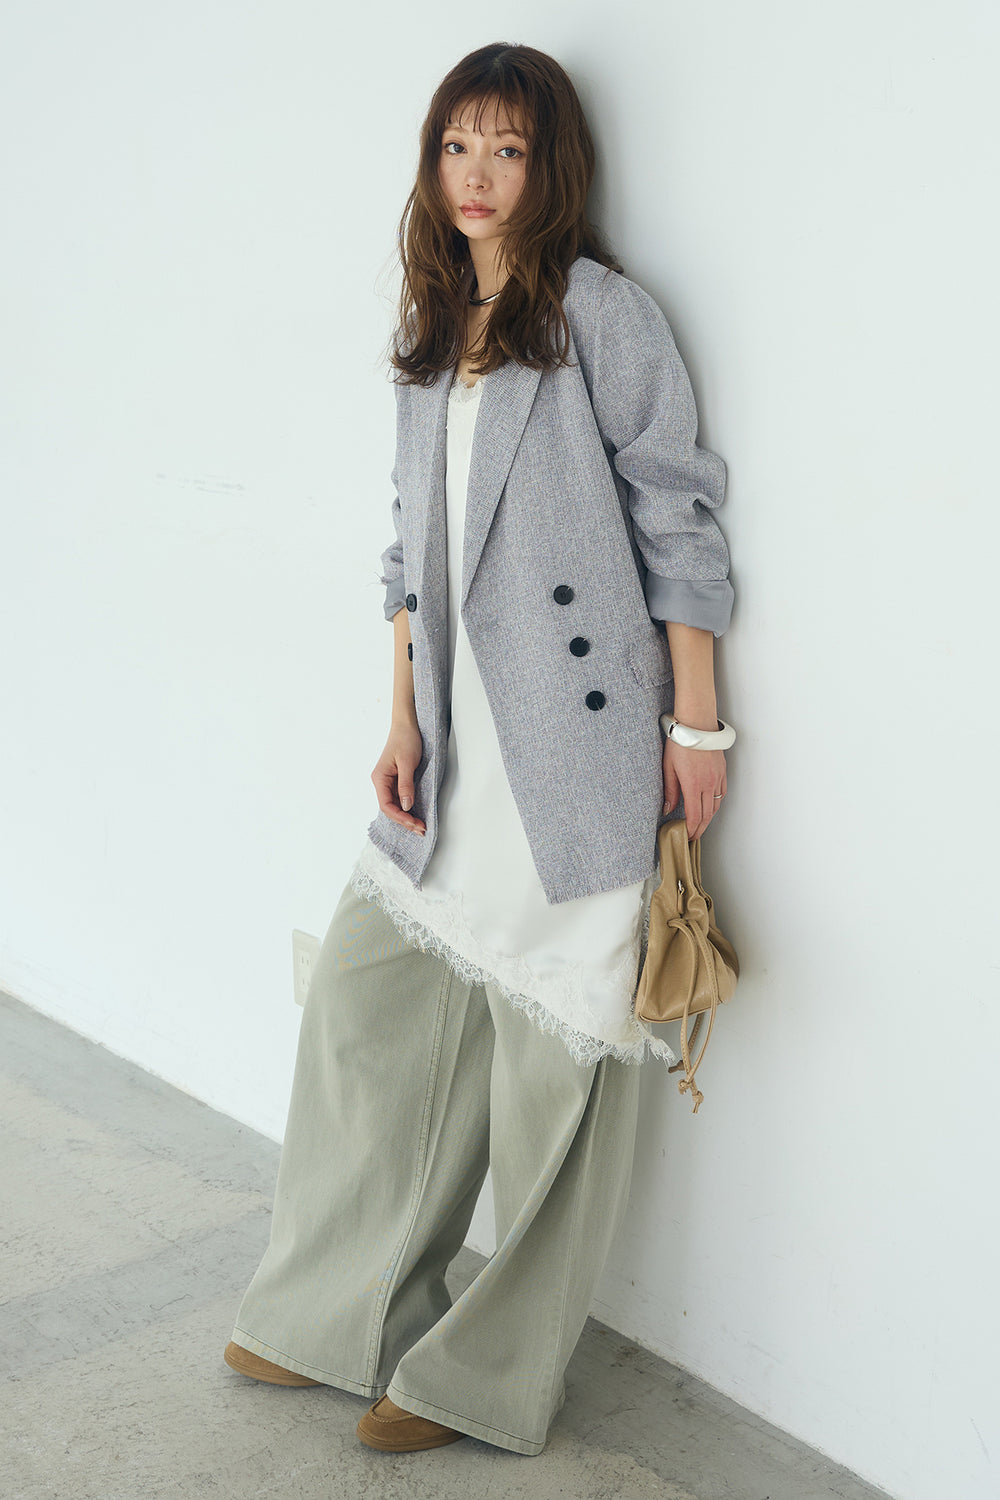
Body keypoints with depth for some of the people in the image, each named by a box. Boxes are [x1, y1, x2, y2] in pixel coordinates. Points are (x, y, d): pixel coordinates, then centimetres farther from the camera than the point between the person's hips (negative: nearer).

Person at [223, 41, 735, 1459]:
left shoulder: (601, 310, -4)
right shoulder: (432, 333, 16)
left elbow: (676, 516, -6)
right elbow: (415, 544, 16)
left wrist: (697, 723, -8)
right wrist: (404, 723, 9)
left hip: (577, 741, -7)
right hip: (456, 745, 7)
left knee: (552, 1047, 2)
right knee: (366, 997, 10)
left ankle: (490, 1378, 18)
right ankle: (344, 1321, 28)